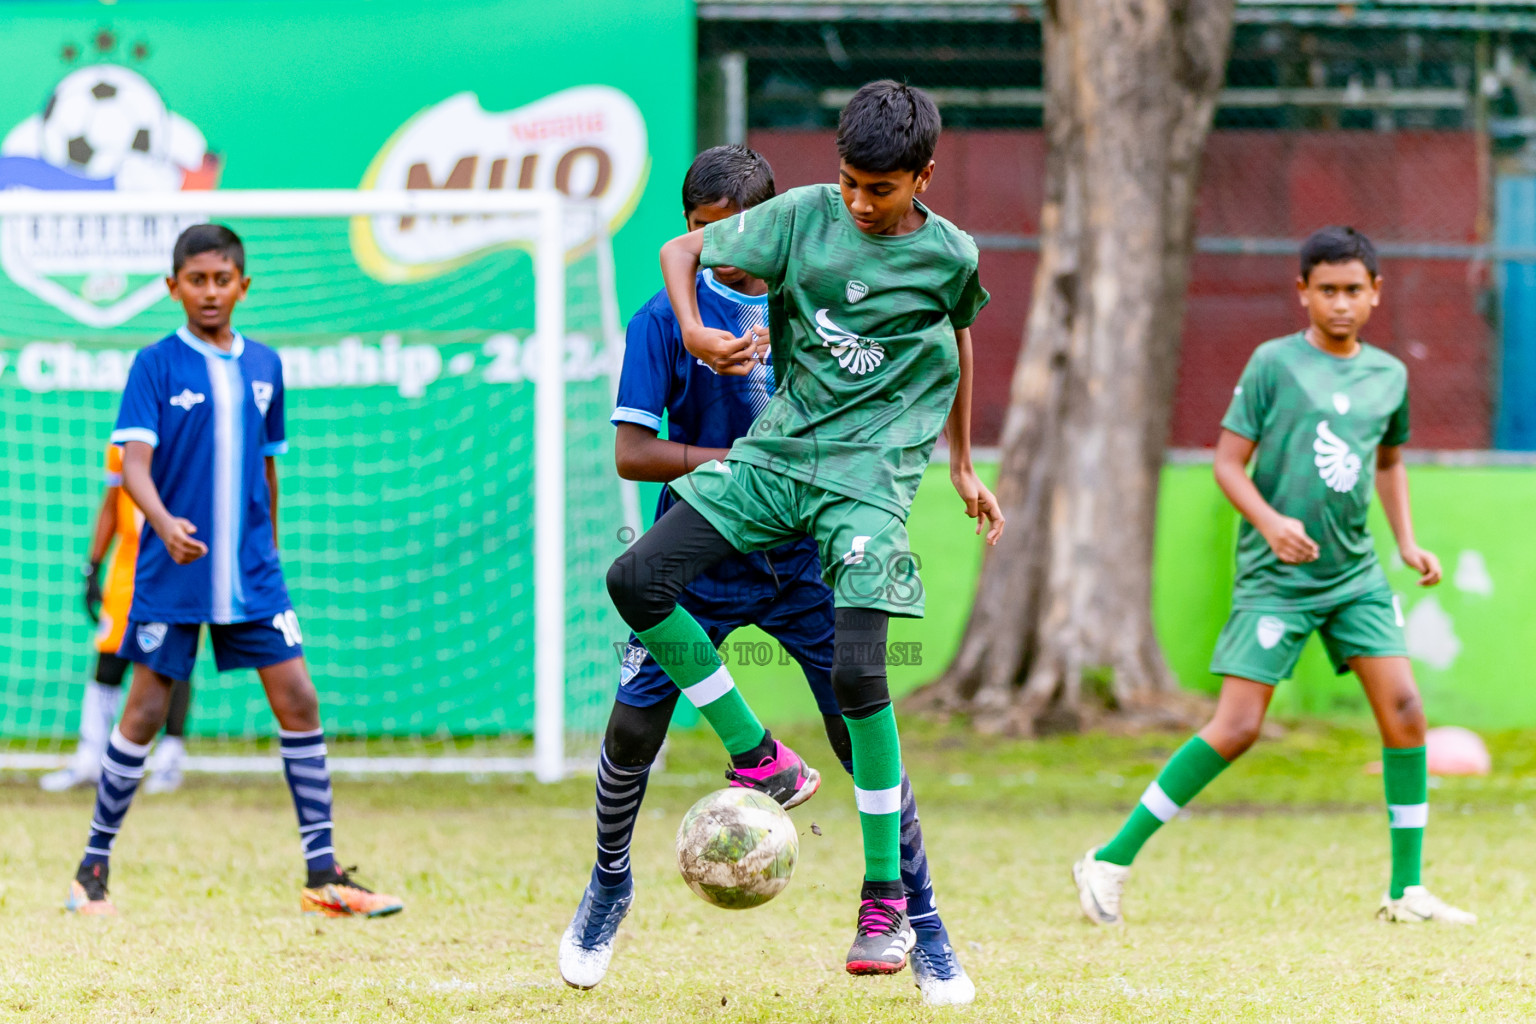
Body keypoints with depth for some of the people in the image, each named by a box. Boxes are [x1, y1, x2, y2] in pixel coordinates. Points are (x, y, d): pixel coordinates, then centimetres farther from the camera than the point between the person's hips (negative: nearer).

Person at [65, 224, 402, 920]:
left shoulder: (263, 366, 9)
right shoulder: (157, 365, -5)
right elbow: (134, 462, -15)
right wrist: (165, 523, -33)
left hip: (250, 575, 4)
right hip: (172, 574, -4)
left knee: (298, 702, -3)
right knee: (146, 712, -1)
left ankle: (323, 876, 1)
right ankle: (93, 869, 13)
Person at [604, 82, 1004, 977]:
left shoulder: (950, 257, -3)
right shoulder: (803, 216, -2)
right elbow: (682, 250, 8)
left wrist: (962, 466, 25)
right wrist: (695, 332, -12)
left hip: (872, 471, -3)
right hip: (777, 452, 3)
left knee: (857, 669, -18)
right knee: (636, 582, -13)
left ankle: (887, 897, -6)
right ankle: (760, 761, 2)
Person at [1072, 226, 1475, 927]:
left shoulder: (1389, 375, 9)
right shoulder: (1274, 363, -5)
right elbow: (1228, 460, -5)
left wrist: (1407, 541, 16)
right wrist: (1268, 521, -21)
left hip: (1355, 574, 5)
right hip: (1275, 579, -5)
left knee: (1404, 710, -6)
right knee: (1237, 726, -11)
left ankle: (1407, 891, 4)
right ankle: (1111, 862, -3)